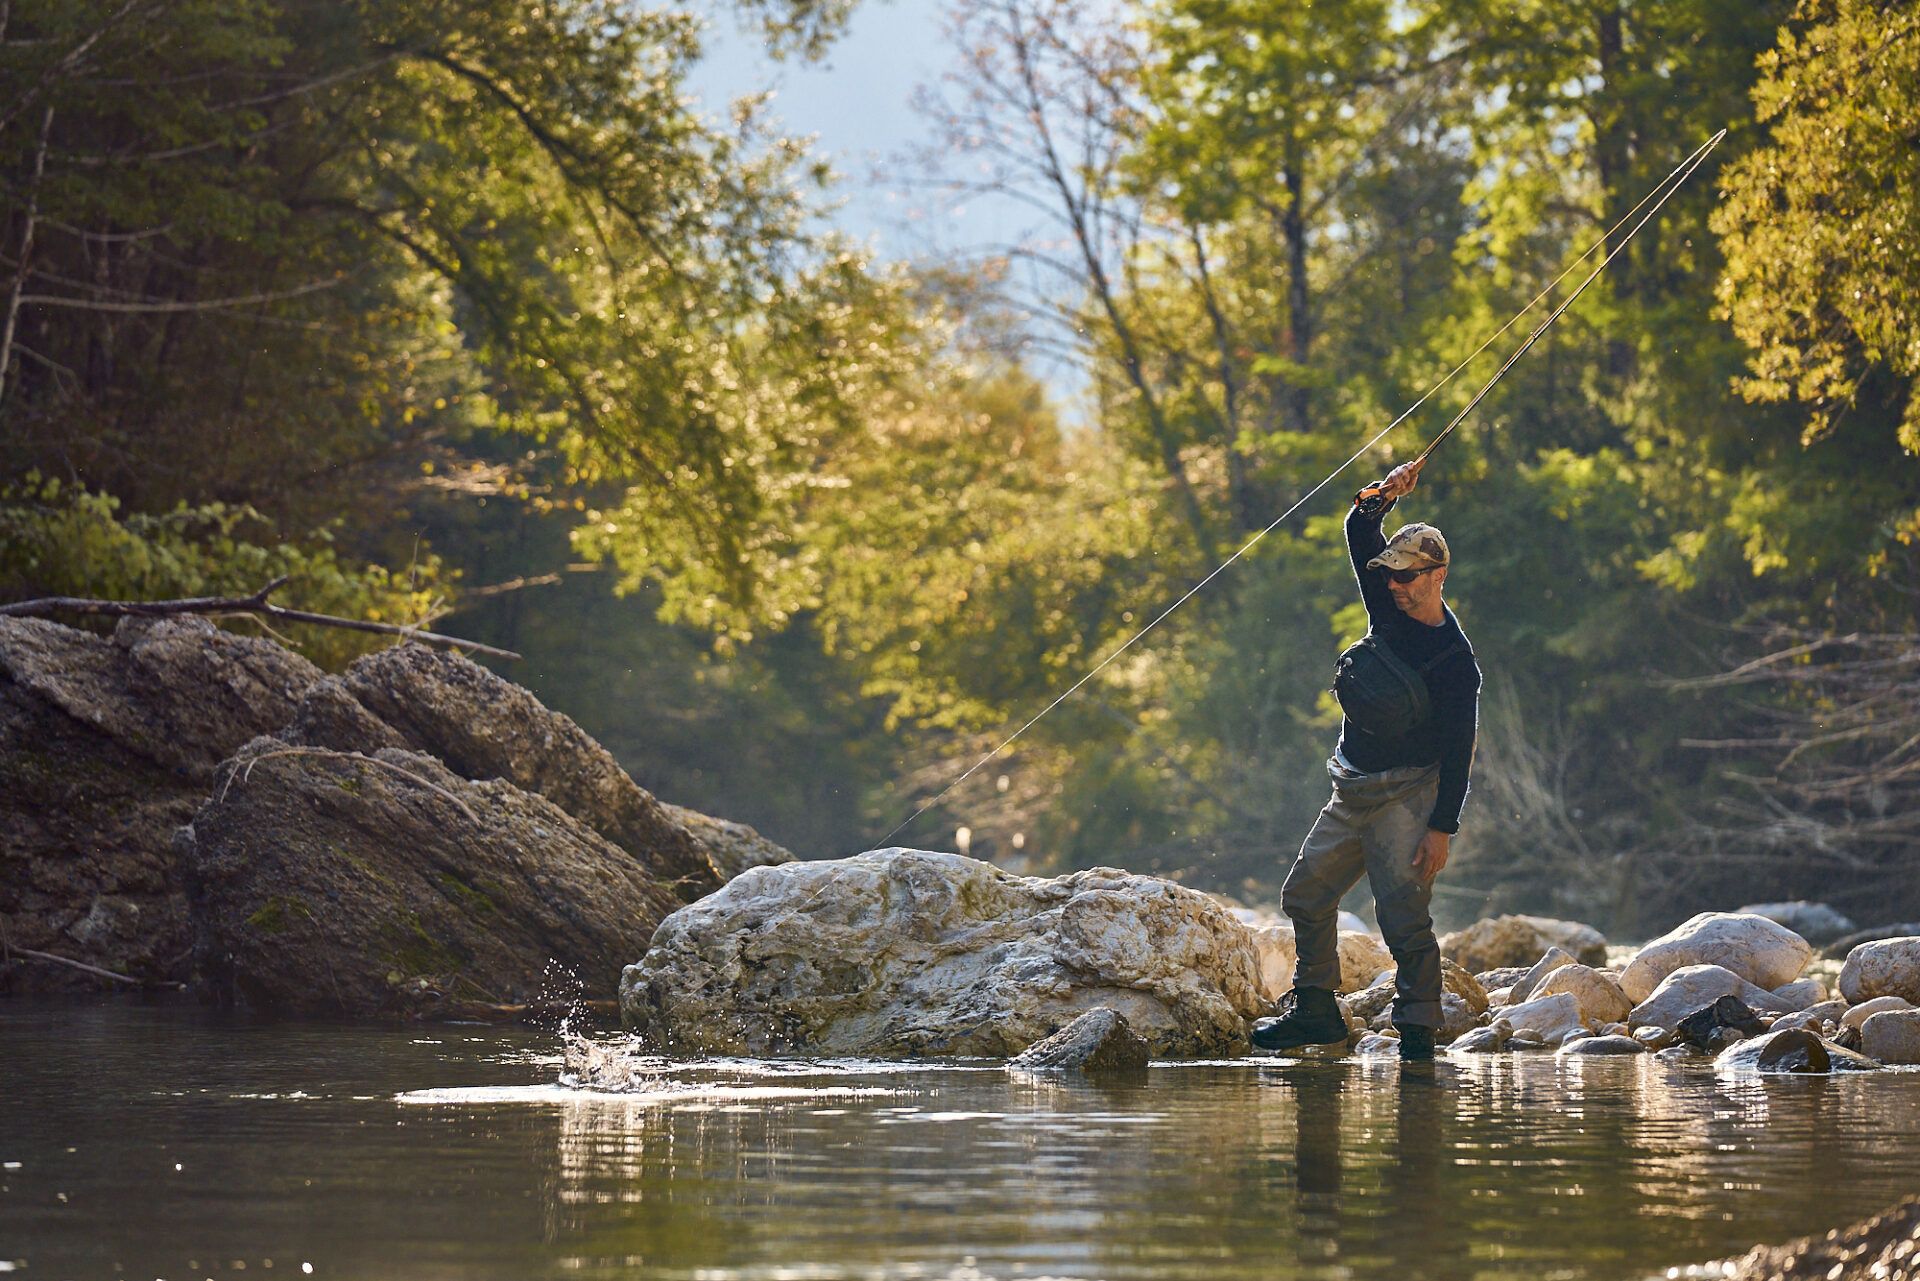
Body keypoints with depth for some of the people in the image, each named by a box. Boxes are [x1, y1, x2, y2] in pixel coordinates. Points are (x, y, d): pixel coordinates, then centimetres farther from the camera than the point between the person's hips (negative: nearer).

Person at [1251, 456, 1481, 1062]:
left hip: (1405, 796, -8)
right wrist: (1377, 500, -12)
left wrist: (1443, 827, -19)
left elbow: (1458, 750, -14)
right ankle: (1315, 1008, 21)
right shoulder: (1390, 608, 6)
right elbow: (1360, 535, 10)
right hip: (1352, 794, 8)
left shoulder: (1455, 660, -13)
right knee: (1306, 894, 11)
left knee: (1404, 916, -13)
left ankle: (1417, 1030, -10)